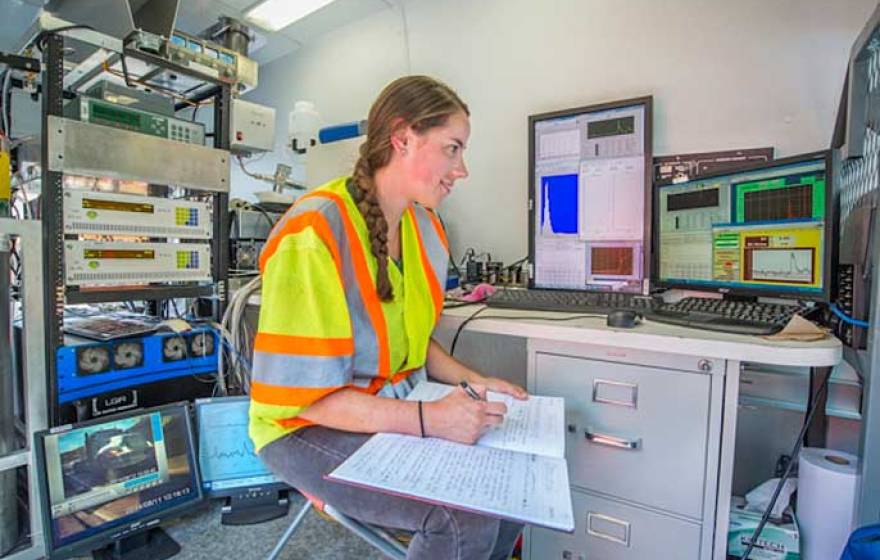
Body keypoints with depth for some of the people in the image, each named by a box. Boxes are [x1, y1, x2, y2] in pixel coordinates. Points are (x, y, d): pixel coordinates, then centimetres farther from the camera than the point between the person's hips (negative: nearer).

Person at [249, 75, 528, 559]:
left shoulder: (425, 228, 2)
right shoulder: (314, 232, -23)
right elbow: (303, 393, -22)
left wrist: (470, 380, -3)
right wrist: (426, 419, -28)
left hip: (399, 410, 7)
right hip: (311, 427, -7)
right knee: (467, 518, -21)